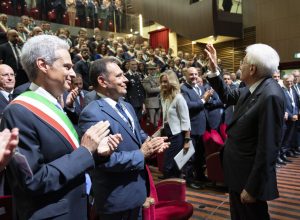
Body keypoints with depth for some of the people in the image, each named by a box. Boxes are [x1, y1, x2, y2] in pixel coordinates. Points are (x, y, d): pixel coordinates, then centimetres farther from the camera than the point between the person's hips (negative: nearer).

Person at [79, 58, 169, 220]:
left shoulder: (126, 106, 7)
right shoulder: (92, 113, -24)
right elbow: (105, 159, -30)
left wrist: (150, 142, -5)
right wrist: (141, 154, -20)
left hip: (136, 188, 9)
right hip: (117, 197, -8)